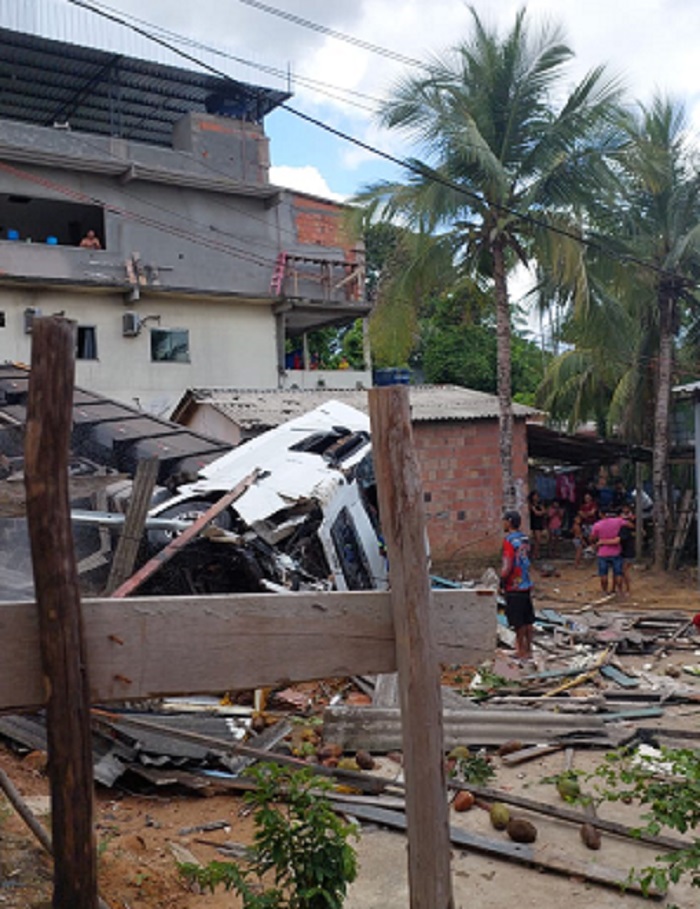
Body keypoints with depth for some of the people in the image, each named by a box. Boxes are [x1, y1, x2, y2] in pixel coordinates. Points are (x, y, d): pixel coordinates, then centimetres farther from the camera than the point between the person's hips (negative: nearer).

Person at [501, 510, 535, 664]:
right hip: (527, 584, 8)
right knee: (527, 620, 13)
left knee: (518, 622, 1)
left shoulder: (509, 540, -17)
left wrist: (501, 581, -9)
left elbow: (508, 566, -22)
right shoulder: (524, 538, 8)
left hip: (514, 587, -8)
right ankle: (528, 650, 20)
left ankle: (522, 651, 9)